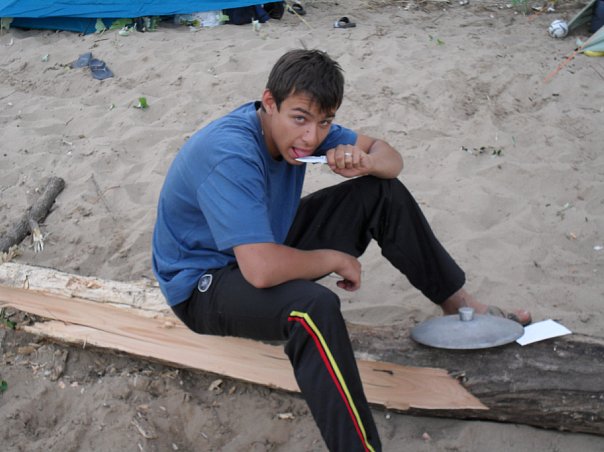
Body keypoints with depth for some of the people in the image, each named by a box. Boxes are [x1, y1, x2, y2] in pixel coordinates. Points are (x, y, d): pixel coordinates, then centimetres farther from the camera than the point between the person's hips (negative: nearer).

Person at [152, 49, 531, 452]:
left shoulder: (297, 125, -9)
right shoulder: (231, 155, -34)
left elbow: (390, 157, 1)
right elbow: (261, 270, -42)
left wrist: (365, 161, -25)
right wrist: (336, 259, -24)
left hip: (266, 243, 8)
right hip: (205, 283, -8)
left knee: (384, 192, -1)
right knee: (313, 308, -40)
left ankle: (459, 305, 12)